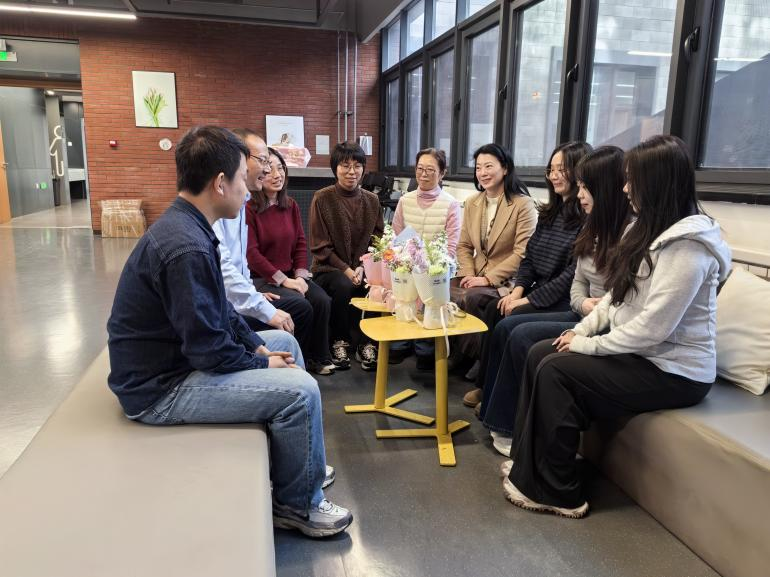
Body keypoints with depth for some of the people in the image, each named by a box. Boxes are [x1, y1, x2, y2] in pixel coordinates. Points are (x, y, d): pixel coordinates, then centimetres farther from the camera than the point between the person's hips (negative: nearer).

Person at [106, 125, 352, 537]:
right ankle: (296, 505, 7)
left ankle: (298, 461, 28)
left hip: (180, 353, 11)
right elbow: (208, 349, -26)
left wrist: (259, 346, 5)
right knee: (300, 390, -18)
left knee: (285, 342, 17)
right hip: (160, 386, -11)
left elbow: (220, 309, 13)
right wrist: (262, 363, -10)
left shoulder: (184, 225, 4)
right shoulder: (186, 247, -29)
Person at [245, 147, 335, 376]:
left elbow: (301, 244, 10)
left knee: (323, 301, -19)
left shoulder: (290, 205, 10)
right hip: (259, 278, -6)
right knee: (302, 306, -26)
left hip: (290, 275, 6)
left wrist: (300, 276, -5)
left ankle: (317, 358, -2)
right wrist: (283, 280, -18)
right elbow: (251, 253, -15)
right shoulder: (248, 208, -10)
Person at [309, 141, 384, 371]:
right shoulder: (322, 198, -4)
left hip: (363, 268, 3)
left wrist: (362, 268, -12)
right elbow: (320, 246, -6)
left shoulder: (372, 200, 7)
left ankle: (368, 343, -9)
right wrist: (346, 270, -17)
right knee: (344, 286, -34)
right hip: (329, 268, -3)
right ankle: (339, 342, -10)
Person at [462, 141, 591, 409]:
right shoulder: (549, 213, 15)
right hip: (536, 292, 7)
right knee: (494, 308, -16)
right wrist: (518, 289, -4)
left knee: (511, 320, -25)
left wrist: (529, 299, -17)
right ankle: (486, 384, -5)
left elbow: (573, 273, -18)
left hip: (565, 301, -7)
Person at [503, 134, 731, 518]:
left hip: (673, 371, -9)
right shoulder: (650, 229, 8)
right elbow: (618, 295, 12)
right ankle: (529, 463, 7)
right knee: (540, 353, -2)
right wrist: (582, 330, 0)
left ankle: (556, 492, -4)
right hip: (640, 351, 9)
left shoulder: (688, 244, -22)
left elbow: (653, 327, -26)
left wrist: (590, 345, -17)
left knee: (555, 371, -19)